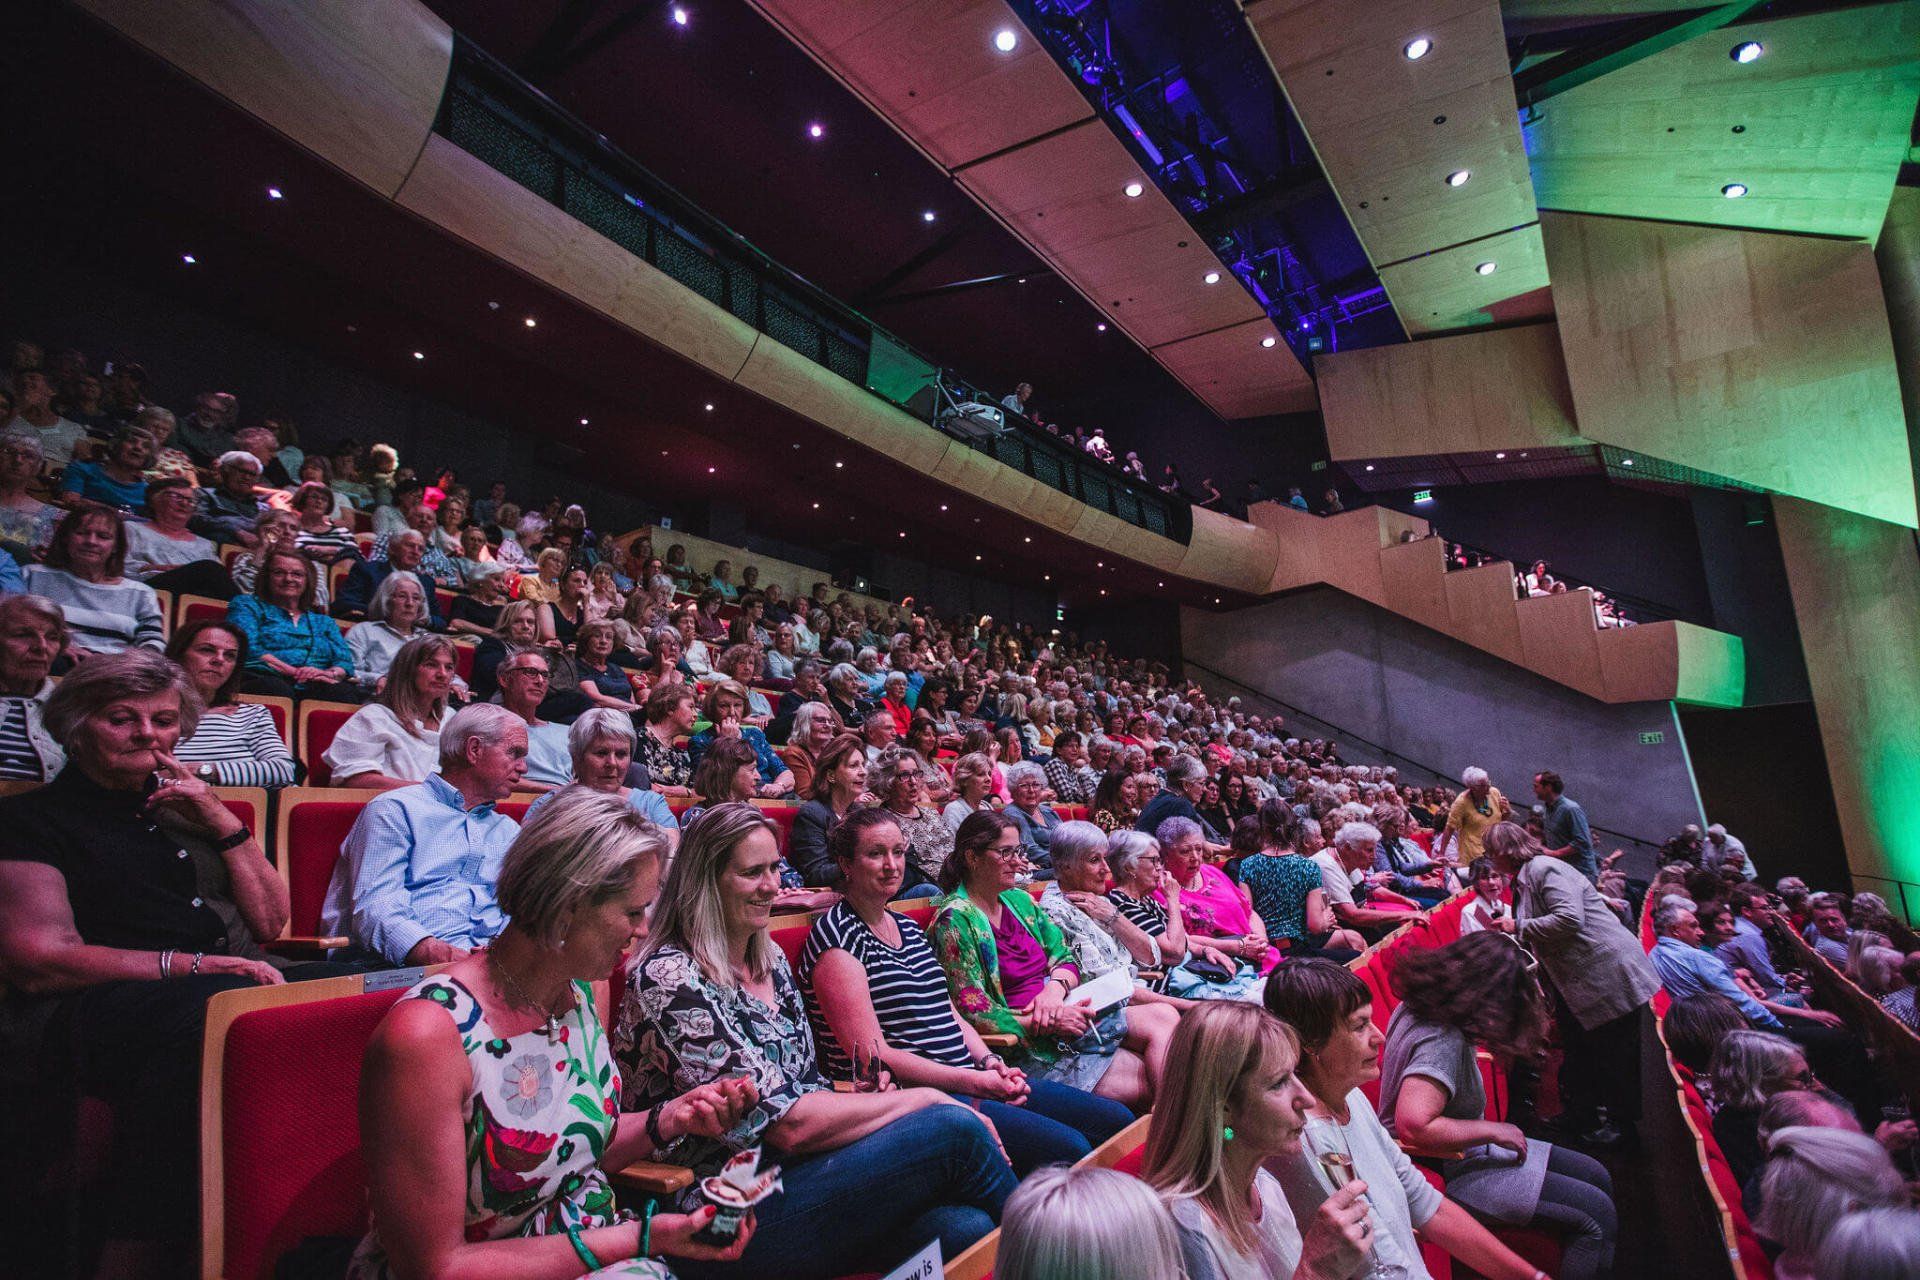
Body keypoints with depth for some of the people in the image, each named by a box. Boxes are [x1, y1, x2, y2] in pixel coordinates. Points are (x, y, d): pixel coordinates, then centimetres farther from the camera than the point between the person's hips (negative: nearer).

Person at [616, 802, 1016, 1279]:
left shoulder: (770, 959, 9)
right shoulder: (669, 979, -16)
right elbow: (787, 1123, -20)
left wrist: (865, 1100, -6)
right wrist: (922, 1099, -13)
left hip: (790, 1174, 7)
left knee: (961, 1227, -22)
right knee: (954, 1129, -20)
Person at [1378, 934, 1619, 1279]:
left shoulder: (1420, 1005, -3)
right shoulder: (1442, 1041, -32)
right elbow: (1412, 1125, -41)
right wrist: (1492, 1130, -26)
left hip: (1466, 1148, 10)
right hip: (1450, 1172, -10)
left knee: (1597, 1176, 14)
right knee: (1597, 1213, -11)